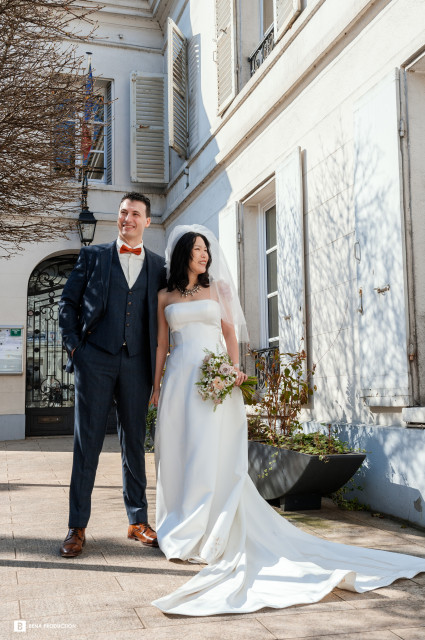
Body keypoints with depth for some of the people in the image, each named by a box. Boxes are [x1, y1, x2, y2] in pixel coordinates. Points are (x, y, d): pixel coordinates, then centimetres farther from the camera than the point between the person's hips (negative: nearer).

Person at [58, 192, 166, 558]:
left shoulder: (159, 266, 12)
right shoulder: (93, 256, 9)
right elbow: (68, 303, 8)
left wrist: (158, 363, 4)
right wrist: (74, 346, -2)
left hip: (137, 364, 2)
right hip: (95, 360, -1)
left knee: (135, 442, 8)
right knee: (87, 442, 1)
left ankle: (138, 521, 19)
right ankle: (77, 526, 8)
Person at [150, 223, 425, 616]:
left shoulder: (218, 288, 10)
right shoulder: (165, 297, 12)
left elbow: (230, 332, 7)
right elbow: (161, 345, 12)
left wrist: (234, 369, -7)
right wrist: (156, 387, 7)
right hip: (179, 378, 2)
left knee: (213, 454, -5)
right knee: (177, 455, 3)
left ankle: (207, 533, 2)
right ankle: (181, 532, 16)